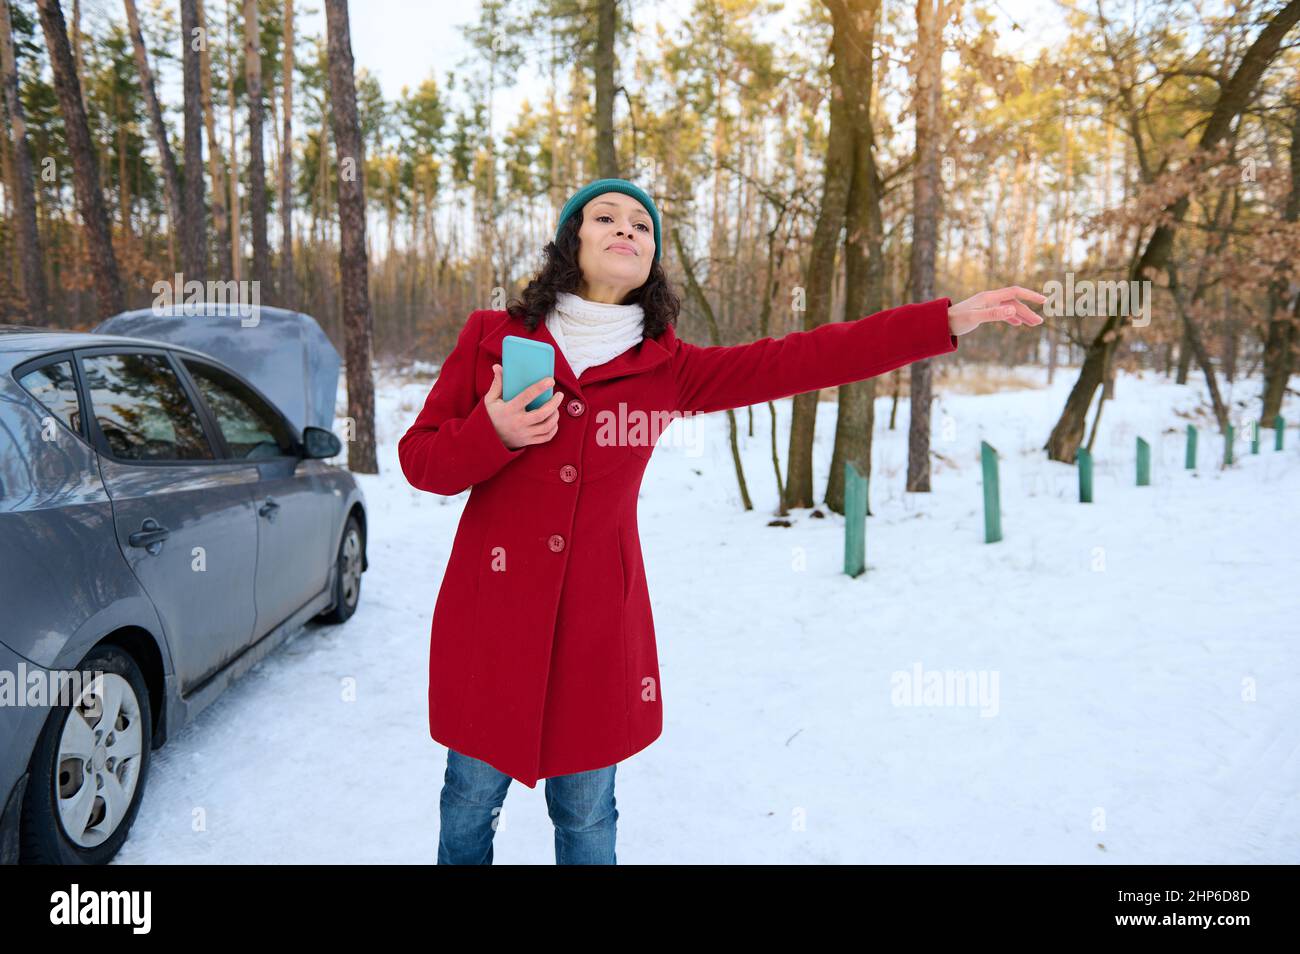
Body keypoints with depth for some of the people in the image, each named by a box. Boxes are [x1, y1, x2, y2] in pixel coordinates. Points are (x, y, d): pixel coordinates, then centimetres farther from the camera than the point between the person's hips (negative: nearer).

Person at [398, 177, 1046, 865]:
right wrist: (493, 435, -20)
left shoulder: (666, 368, 2)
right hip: (491, 611, 0)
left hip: (598, 621, 1)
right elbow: (419, 459, 1)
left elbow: (797, 360, -6)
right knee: (472, 799, 15)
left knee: (586, 814, 16)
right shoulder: (491, 337, 0)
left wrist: (949, 319, -11)